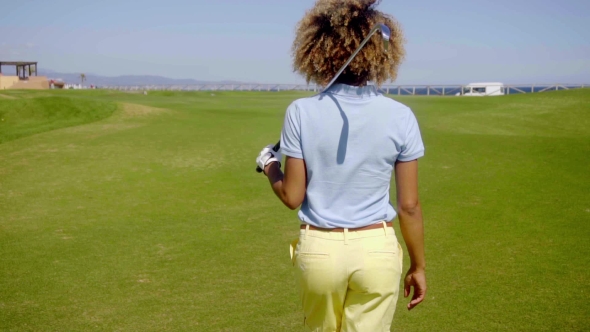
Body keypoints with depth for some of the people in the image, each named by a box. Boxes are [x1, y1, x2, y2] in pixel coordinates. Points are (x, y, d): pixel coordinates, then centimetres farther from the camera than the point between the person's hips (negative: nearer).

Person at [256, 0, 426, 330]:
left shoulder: (302, 112, -9)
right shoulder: (401, 117, -8)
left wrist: (269, 164, 15)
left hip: (319, 250, 1)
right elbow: (409, 205, -5)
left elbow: (292, 196, -5)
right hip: (377, 251, 0)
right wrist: (419, 266, 8)